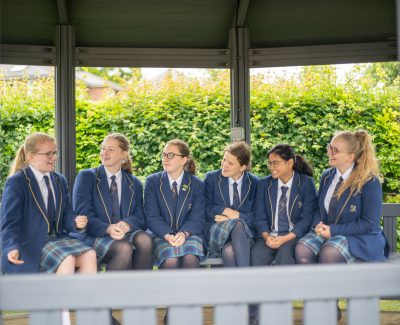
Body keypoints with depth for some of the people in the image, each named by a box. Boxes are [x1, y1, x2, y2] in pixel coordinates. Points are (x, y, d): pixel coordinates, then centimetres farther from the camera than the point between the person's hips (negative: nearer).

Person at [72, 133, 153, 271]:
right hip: (95, 236, -3)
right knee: (124, 248, -34)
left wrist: (127, 224, -18)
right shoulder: (86, 177, 7)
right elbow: (83, 213, -4)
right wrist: (107, 228, -23)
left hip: (125, 233, 3)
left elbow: (139, 217, 8)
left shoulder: (134, 184, 17)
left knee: (144, 239, -30)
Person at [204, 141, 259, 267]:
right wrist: (225, 211, -14)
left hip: (245, 233, 0)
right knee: (238, 224, -37)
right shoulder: (211, 178, 6)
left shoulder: (254, 183, 6)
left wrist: (235, 216, -13)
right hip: (216, 232, 0)